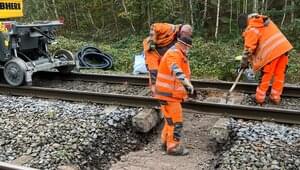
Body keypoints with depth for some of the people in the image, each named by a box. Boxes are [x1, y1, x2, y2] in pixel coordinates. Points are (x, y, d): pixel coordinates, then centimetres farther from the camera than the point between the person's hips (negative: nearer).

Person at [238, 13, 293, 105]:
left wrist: (244, 62, 6)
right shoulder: (265, 20, 19)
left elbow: (249, 48, -5)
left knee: (266, 76, 6)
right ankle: (275, 98, 21)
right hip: (284, 46, 7)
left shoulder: (251, 29, -5)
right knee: (280, 75, 12)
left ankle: (259, 98, 16)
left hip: (272, 51, -7)